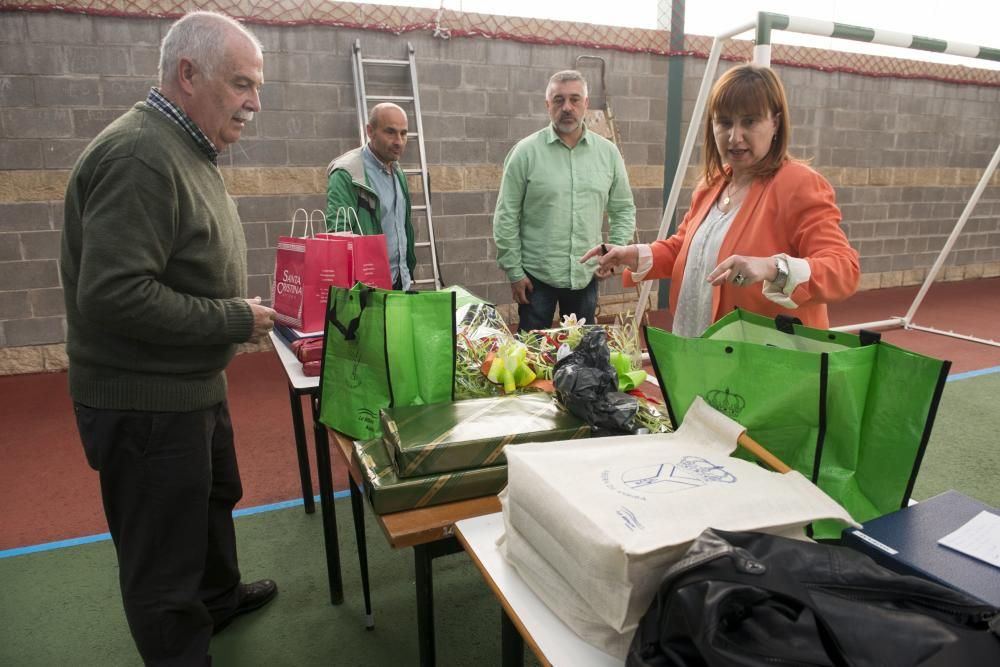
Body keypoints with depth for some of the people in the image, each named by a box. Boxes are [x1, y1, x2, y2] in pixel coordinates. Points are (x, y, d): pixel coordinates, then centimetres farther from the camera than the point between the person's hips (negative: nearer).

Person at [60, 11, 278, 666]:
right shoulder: (140, 156, -23)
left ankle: (220, 596, 52)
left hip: (194, 384, 11)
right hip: (146, 402, -11)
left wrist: (246, 307, 5)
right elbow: (111, 295, -29)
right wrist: (234, 320, -21)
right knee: (165, 560, 6)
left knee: (215, 498, 29)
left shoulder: (186, 149, 10)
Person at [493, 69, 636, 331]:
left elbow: (624, 210, 11)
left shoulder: (608, 152, 4)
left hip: (586, 275, 3)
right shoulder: (526, 151, -6)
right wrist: (514, 271, -7)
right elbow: (506, 217, -5)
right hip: (536, 275, -3)